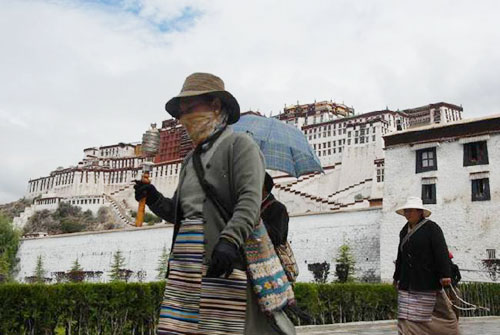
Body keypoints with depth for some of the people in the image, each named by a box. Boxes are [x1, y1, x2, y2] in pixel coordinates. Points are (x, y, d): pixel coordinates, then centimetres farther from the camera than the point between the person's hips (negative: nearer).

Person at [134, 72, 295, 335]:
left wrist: (229, 240, -28)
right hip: (188, 264, 7)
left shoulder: (239, 144, 1)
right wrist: (155, 200, 8)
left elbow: (250, 200, -13)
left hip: (224, 263, -7)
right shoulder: (190, 160, 24)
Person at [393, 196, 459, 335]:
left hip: (427, 281, -6)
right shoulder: (404, 231, 14)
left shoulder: (431, 227, -5)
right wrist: (397, 276, 25)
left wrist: (445, 274, -21)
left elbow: (441, 251, -13)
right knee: (406, 317, -1)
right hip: (408, 281, 6)